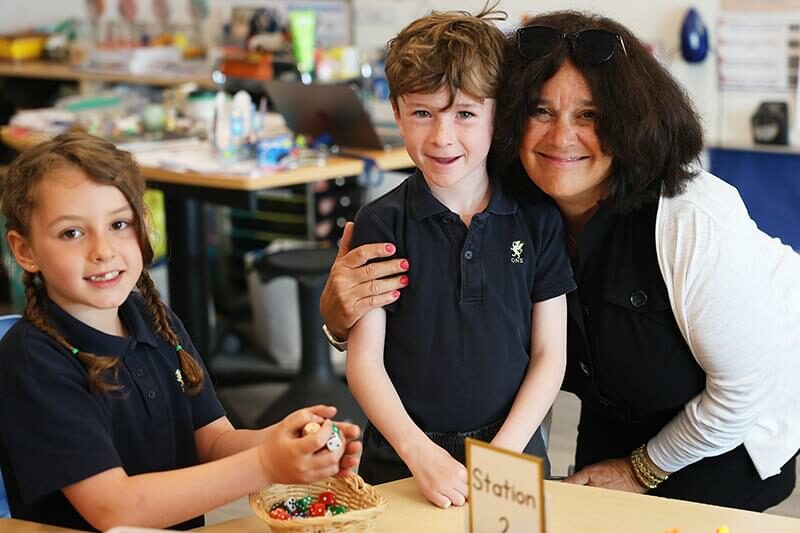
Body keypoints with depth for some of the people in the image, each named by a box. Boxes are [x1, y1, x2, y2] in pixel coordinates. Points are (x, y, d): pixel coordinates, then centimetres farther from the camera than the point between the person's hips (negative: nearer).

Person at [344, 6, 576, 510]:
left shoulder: (538, 219, -4)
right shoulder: (381, 223, -7)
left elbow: (550, 354, -2)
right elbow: (365, 361, -7)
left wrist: (501, 454, -12)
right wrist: (420, 453, -19)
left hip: (513, 450, 1)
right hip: (403, 462, -1)